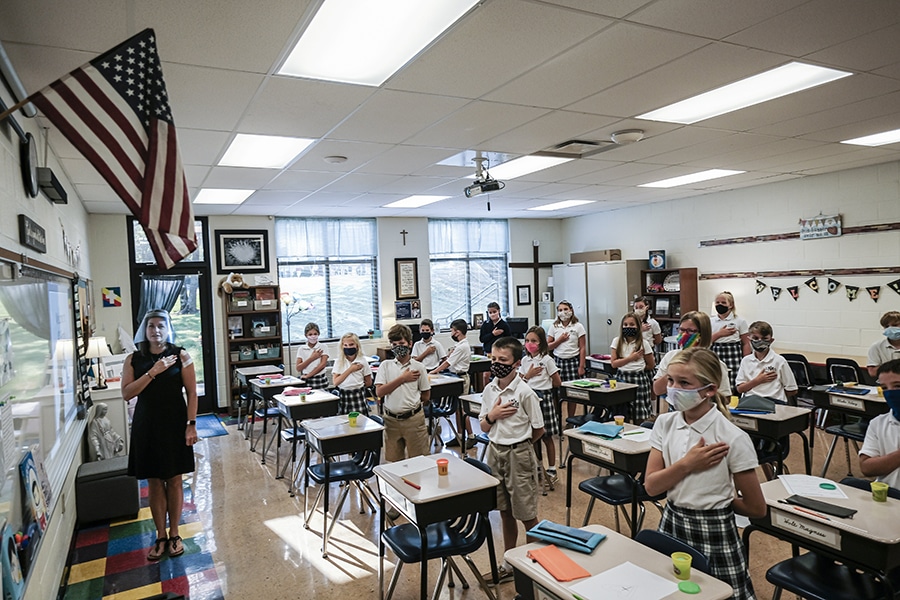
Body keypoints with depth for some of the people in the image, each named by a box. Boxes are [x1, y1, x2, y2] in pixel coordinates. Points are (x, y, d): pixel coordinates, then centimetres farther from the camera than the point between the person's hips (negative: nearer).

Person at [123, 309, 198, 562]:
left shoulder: (181, 356, -4)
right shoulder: (133, 359, 2)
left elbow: (192, 392, -6)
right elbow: (127, 393, -8)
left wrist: (192, 425, -11)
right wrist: (152, 373, -18)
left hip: (174, 423, -2)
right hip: (146, 425, 2)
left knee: (174, 480, 7)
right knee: (154, 482, 9)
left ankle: (174, 535, 21)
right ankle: (161, 536, 21)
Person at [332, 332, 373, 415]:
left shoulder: (362, 361, 0)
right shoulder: (339, 361, 1)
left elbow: (369, 383, 7)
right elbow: (336, 382, -10)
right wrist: (350, 369, -12)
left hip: (358, 396, 0)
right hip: (343, 396, 1)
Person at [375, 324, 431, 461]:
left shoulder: (418, 367, -1)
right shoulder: (386, 365, 2)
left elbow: (426, 396, 5)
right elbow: (379, 392, -10)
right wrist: (402, 379, -12)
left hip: (414, 419, -1)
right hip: (391, 419, 1)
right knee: (394, 461, 13)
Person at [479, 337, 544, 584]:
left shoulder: (525, 392, -16)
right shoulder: (489, 390, 1)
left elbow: (538, 430, -8)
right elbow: (484, 427, 6)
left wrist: (518, 443, 3)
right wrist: (492, 415, -13)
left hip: (519, 455, -6)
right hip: (495, 452, 6)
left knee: (526, 515, 6)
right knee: (505, 513, 18)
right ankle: (509, 565, 33)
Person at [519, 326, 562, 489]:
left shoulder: (546, 360, -8)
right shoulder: (525, 360, 7)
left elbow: (557, 383, -6)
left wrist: (544, 386, 6)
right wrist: (528, 375, -9)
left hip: (544, 398, -4)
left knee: (546, 436, 5)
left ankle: (551, 471, 17)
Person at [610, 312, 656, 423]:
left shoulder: (644, 343, -3)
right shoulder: (617, 341, 1)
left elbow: (651, 366, 6)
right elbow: (613, 363, -6)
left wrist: (637, 368, 7)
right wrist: (630, 358, -13)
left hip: (639, 379, -1)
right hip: (621, 378, 2)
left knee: (639, 418, 2)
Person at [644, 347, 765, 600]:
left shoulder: (732, 439, -18)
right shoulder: (665, 424, -5)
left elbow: (756, 509, -8)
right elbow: (651, 487, -8)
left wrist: (718, 501, 3)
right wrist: (687, 464, -19)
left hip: (714, 532, -4)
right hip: (671, 524, 4)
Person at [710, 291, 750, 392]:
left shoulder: (740, 321, 4)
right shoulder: (710, 321, 9)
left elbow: (746, 344, 3)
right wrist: (719, 334, -8)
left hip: (733, 356, -2)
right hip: (715, 357, 2)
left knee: (733, 388, -8)